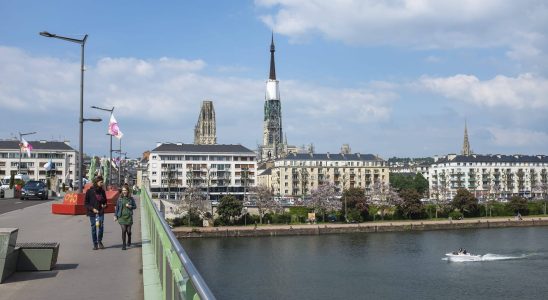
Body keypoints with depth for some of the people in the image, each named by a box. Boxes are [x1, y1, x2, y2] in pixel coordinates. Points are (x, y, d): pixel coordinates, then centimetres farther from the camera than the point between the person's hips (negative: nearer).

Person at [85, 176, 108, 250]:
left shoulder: (102, 191, 6)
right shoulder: (89, 191, -4)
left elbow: (105, 200, 19)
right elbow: (86, 203, -2)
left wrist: (104, 205, -3)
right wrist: (92, 209, -14)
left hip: (101, 212, 2)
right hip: (92, 213, -2)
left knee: (101, 227, -7)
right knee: (93, 228, 5)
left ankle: (100, 242, 13)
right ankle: (95, 244, 15)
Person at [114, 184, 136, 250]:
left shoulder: (131, 198, 1)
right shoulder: (120, 198, 1)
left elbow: (135, 206, 9)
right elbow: (117, 207, 6)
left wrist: (130, 206, -11)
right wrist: (115, 216, 3)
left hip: (129, 216, 1)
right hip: (122, 217, -1)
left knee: (128, 231, 7)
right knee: (123, 230, -10)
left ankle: (129, 241, 36)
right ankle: (124, 245, -1)